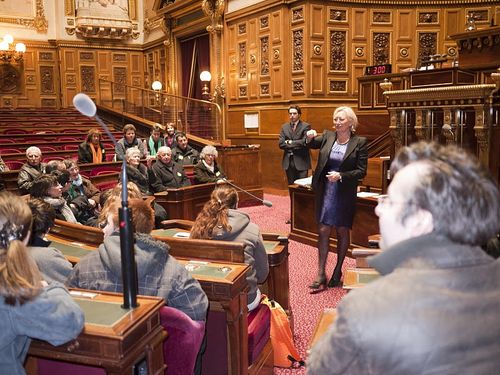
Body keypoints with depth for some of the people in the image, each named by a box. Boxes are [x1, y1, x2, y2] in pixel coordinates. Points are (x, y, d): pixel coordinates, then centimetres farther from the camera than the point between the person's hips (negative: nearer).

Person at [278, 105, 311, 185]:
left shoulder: (306, 126, -2)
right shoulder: (284, 127, 10)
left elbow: (305, 142, -16)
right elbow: (281, 144, -1)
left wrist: (290, 142, -9)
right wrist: (296, 145, -9)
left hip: (301, 161, -4)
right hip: (288, 162, 4)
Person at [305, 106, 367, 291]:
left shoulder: (359, 142, -6)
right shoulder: (327, 136, 4)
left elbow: (361, 171, -8)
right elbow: (311, 144, -6)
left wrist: (341, 176, -20)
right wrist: (310, 137, -27)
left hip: (345, 193, -2)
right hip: (325, 191, 2)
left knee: (342, 231, 10)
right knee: (323, 231, 1)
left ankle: (338, 271, 27)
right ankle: (321, 275, 7)